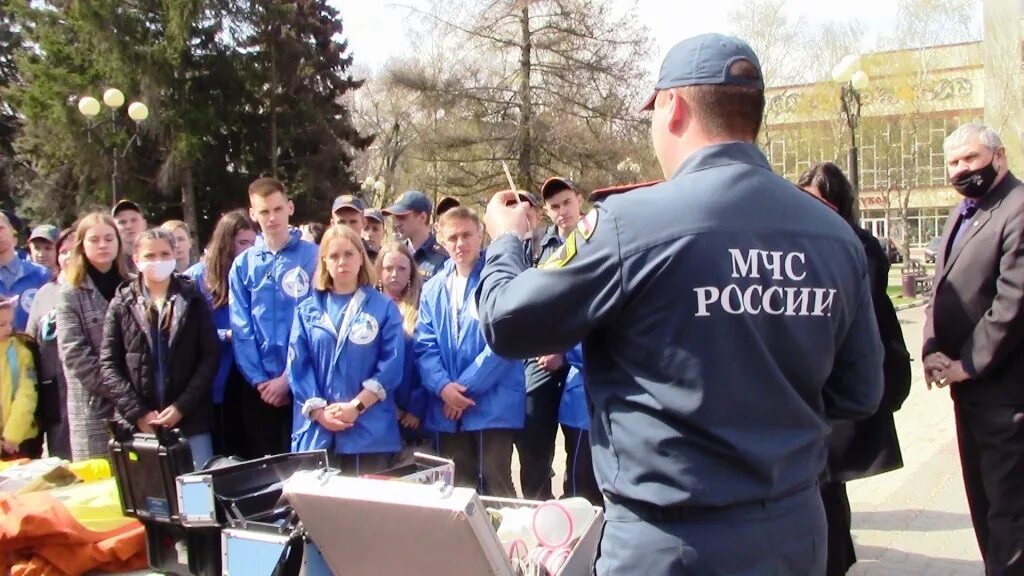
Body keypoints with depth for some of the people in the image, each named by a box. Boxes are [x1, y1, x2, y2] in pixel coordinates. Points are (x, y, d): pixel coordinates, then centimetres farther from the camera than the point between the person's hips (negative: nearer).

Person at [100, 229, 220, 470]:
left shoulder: (193, 299, 6)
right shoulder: (121, 304, 6)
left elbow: (211, 355, 1)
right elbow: (109, 365, 3)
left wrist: (182, 407, -9)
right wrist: (137, 413, -8)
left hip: (190, 420, 0)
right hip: (137, 424, 0)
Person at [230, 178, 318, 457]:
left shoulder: (312, 257, -2)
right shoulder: (243, 264, 6)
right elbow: (241, 328, 2)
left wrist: (290, 376, -10)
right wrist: (258, 379, -7)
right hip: (258, 386, 3)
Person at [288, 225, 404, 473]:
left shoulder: (384, 307, 4)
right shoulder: (307, 310, 10)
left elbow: (392, 365, -4)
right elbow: (298, 366, 3)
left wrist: (356, 406, -13)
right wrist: (319, 412, -10)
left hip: (370, 430, -2)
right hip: (317, 431, 2)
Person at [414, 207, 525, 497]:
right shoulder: (433, 288, 11)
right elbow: (424, 345, 4)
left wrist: (465, 386, -14)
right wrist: (443, 387, -13)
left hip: (493, 405, -5)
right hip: (447, 408, 5)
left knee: (495, 486, 0)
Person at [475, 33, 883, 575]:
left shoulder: (630, 222, -18)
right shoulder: (837, 235, -3)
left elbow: (506, 325, -7)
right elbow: (859, 394, 6)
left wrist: (506, 240, 12)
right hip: (796, 528, 5)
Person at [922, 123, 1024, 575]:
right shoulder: (960, 215, 15)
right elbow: (941, 290, 15)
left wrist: (968, 363, -16)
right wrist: (932, 349, 0)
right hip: (968, 384, 9)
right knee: (983, 498, 18)